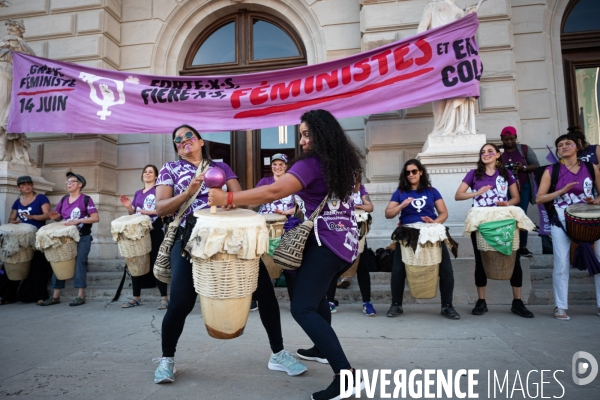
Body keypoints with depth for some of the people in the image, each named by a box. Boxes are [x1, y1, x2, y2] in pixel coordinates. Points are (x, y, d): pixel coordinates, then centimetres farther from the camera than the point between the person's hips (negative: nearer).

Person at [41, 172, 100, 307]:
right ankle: (55, 296, 9)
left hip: (83, 237, -6)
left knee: (79, 263, -7)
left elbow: (96, 218, -13)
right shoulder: (64, 200, 11)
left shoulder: (86, 199, -6)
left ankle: (81, 296, -2)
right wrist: (55, 216, -5)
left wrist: (78, 221, -22)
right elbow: (58, 216, 18)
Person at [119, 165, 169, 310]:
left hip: (155, 231, -6)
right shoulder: (138, 193, 19)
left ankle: (164, 297, -1)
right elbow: (133, 213, 19)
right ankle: (136, 297, 18)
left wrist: (149, 211, -22)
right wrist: (128, 207, -1)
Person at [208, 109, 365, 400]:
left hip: (327, 244, -10)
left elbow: (274, 191, -29)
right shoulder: (344, 161, 11)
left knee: (302, 309, -12)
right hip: (347, 243, 10)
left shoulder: (312, 163, -16)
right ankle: (323, 348, 40)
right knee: (315, 295, 27)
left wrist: (228, 199, -28)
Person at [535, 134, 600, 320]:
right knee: (561, 265, -3)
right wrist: (562, 191, -15)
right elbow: (539, 198, -4)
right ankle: (560, 307, 7)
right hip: (561, 223, -2)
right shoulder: (551, 171, 0)